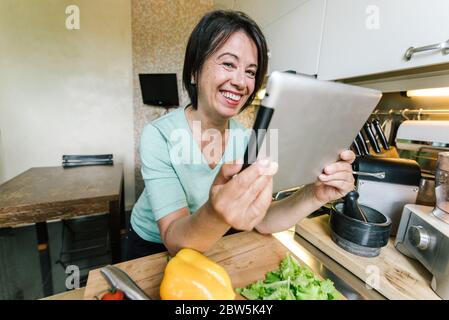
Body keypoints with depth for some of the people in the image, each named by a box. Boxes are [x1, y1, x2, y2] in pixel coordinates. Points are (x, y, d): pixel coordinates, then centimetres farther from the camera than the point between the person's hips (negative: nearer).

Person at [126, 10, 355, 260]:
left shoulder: (244, 138, -11)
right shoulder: (159, 136, -23)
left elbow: (262, 221, -12)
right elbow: (174, 241, -27)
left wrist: (315, 195, -28)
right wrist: (215, 216, -47)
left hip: (212, 245, 3)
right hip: (152, 247, -2)